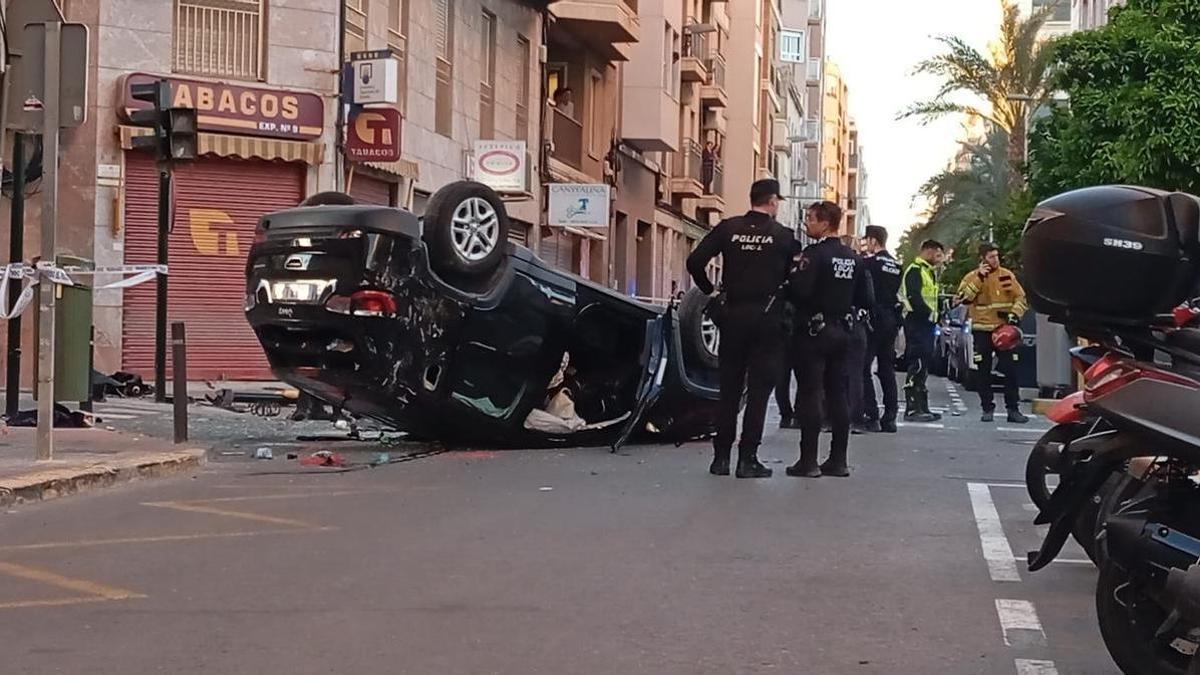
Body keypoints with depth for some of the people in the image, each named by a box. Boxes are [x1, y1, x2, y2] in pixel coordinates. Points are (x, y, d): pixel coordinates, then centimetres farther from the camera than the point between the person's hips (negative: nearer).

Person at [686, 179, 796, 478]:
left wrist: (709, 291, 6)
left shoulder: (728, 228, 1)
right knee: (758, 390, 3)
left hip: (732, 315, 3)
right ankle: (747, 458, 0)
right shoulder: (784, 236, -3)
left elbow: (694, 261, -5)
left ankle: (721, 456, 11)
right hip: (767, 316, -3)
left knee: (728, 388, 11)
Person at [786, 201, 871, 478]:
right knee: (838, 394, 9)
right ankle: (838, 460, 11)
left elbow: (800, 291, -23)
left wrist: (792, 276, -4)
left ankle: (808, 460, -6)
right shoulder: (853, 258, 9)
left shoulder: (815, 254, -13)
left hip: (815, 331, -7)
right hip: (842, 331, 7)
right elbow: (863, 299, 12)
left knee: (810, 393, -4)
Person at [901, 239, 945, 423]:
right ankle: (912, 408, -14)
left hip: (926, 322, 10)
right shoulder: (915, 270, -9)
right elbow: (914, 297, -21)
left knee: (924, 366, 11)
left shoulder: (929, 272, 23)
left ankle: (922, 407, 15)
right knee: (917, 365, -13)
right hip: (916, 320, -10)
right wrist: (930, 313, -19)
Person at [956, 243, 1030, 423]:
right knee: (984, 372, 4)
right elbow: (963, 298, -15)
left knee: (1010, 370, -1)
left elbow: (1021, 298, 7)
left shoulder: (1007, 275, 5)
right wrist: (979, 278, -17)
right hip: (982, 331, -1)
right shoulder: (972, 277, 1)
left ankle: (1013, 409, 4)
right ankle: (988, 408, 11)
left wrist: (1015, 314, -11)